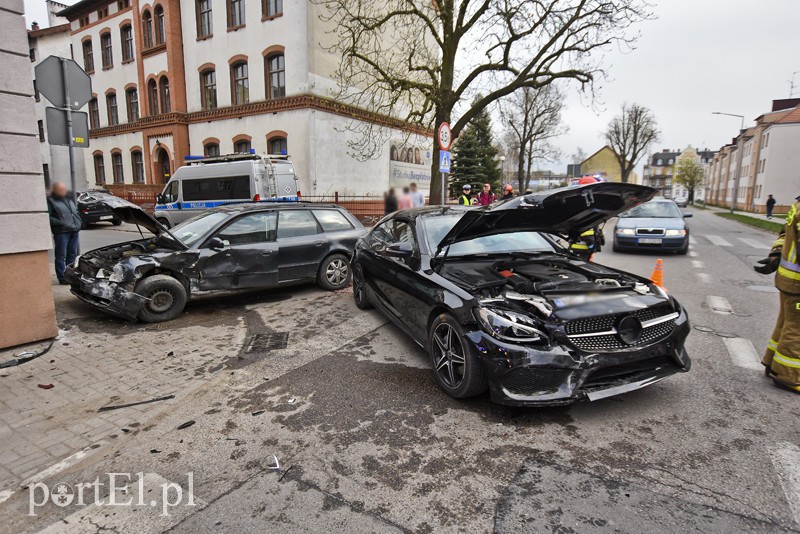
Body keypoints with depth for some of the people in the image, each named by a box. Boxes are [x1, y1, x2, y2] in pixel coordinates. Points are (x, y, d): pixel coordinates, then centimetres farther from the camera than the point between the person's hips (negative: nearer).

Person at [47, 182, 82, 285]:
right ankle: (62, 278, 0)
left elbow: (76, 211, 29)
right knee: (61, 256, -3)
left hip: (74, 230, 7)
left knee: (72, 254, 11)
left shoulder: (69, 199, 19)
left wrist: (78, 221, 14)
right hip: (61, 231, -7)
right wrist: (60, 223, -20)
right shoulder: (51, 201, -3)